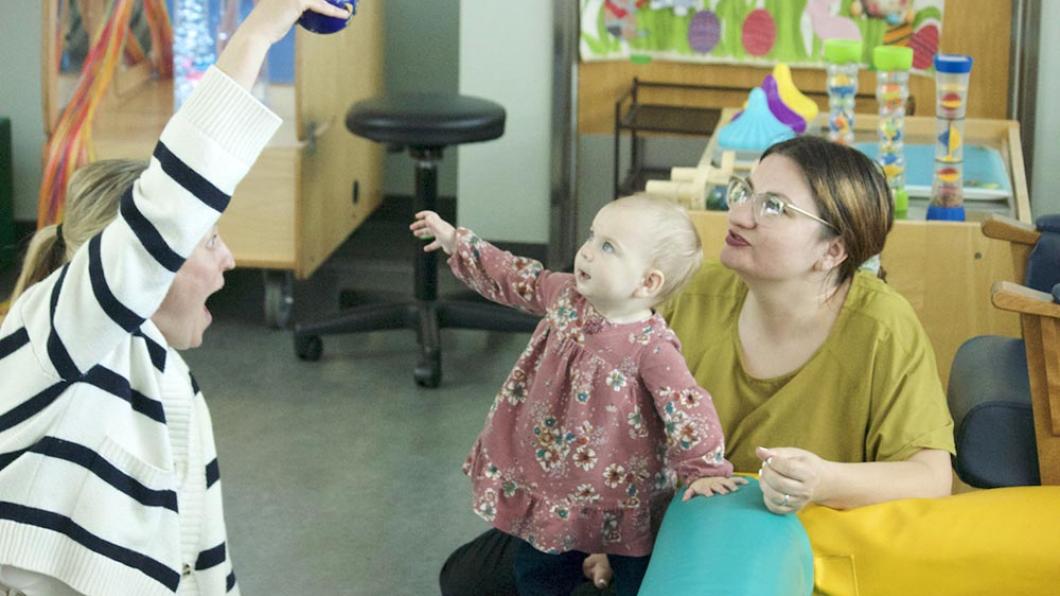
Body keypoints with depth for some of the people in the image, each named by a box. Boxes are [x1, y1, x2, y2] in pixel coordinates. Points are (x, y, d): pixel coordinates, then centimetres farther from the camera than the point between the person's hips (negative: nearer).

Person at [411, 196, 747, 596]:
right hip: (548, 487, 6)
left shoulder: (651, 348, -26)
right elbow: (517, 281, 10)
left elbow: (687, 409, -25)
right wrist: (457, 244, 13)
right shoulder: (566, 296, -6)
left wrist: (705, 470, -29)